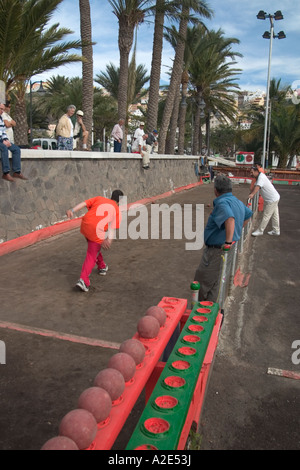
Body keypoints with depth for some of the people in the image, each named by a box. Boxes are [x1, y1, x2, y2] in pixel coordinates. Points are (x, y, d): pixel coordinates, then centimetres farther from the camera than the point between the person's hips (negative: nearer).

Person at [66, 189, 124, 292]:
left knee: (95, 248, 29)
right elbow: (113, 226, -4)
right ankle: (83, 280, -8)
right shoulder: (117, 210, 13)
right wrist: (109, 239, -16)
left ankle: (102, 267, 48)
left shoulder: (99, 198, 22)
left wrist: (72, 210, -4)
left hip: (85, 225, 5)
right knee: (92, 255, 4)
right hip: (97, 231, -5)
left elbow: (84, 203, 6)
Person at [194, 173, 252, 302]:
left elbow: (230, 220, -40)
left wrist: (228, 242, -38)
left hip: (217, 250, -10)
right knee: (213, 282, 21)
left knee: (202, 282, 3)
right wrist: (238, 231, 27)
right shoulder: (238, 202, 11)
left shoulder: (222, 203, -21)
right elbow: (248, 215, 30)